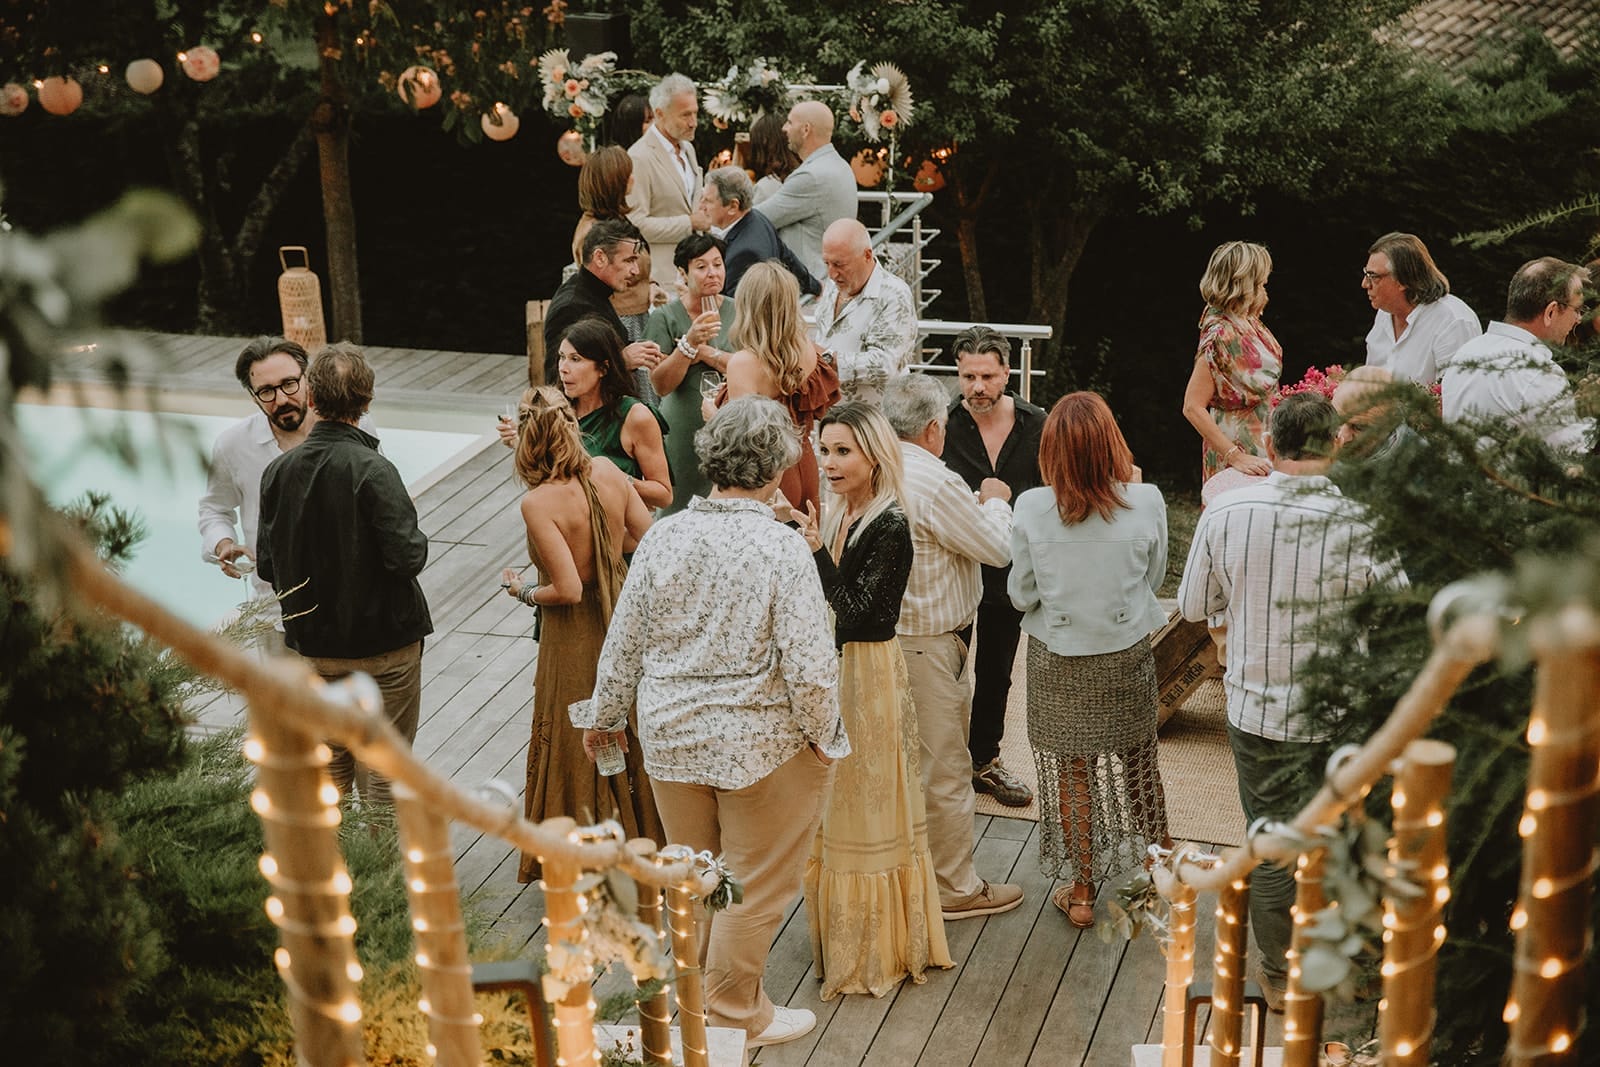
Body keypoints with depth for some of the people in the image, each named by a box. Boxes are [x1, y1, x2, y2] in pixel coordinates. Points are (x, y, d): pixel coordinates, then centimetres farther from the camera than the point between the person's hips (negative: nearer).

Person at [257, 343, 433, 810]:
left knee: (330, 763, 19)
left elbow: (268, 566, -1)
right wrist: (419, 540, -2)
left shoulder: (278, 470, -5)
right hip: (386, 641, -4)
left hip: (316, 644, 5)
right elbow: (407, 557, -24)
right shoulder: (373, 471, -21)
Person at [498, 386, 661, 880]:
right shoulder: (607, 471, -8)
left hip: (575, 636, -6)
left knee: (575, 746, 11)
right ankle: (640, 835, 38)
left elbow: (568, 589, -24)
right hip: (623, 619, 6)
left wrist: (524, 590, -6)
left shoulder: (538, 504, -24)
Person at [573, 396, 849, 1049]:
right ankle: (734, 1011, 29)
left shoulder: (663, 537, -7)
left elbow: (624, 643, 1)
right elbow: (808, 664, -21)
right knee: (757, 881, 14)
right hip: (759, 743, -5)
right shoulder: (783, 549, -20)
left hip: (671, 736, 5)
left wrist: (603, 715, 17)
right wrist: (822, 736, -4)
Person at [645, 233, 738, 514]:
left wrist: (706, 352, -12)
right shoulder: (665, 318, 1)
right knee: (682, 511, 1)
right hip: (684, 434, -1)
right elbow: (661, 385, -7)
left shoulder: (737, 312, 5)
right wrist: (690, 343, -19)